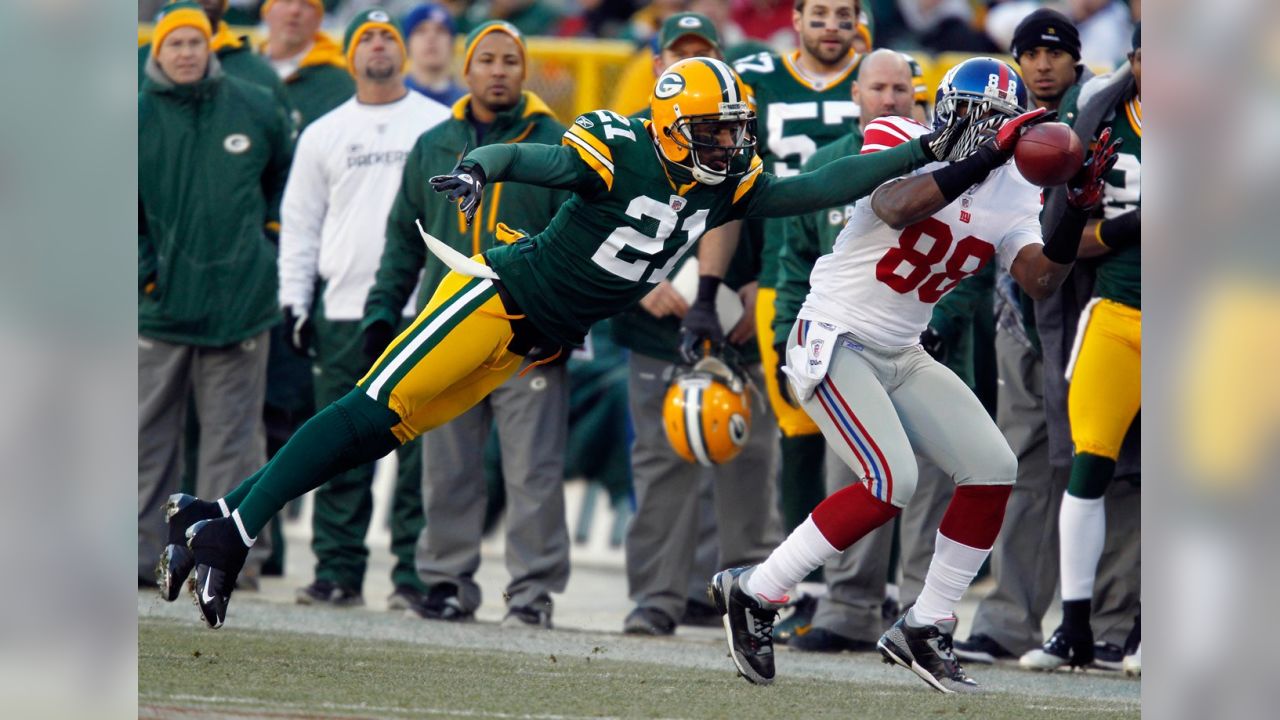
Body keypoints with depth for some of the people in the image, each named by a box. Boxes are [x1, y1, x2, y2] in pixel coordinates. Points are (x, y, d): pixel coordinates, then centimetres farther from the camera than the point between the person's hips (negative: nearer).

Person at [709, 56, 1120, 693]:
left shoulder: (1011, 194, 4)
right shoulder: (899, 144, -13)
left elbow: (1041, 280, -7)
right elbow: (897, 209, -34)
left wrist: (1076, 209, -22)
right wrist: (987, 158, -40)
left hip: (901, 356, 8)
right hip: (833, 345, -8)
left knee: (993, 469, -2)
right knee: (891, 483, -22)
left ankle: (924, 629, 9)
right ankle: (753, 593, -10)